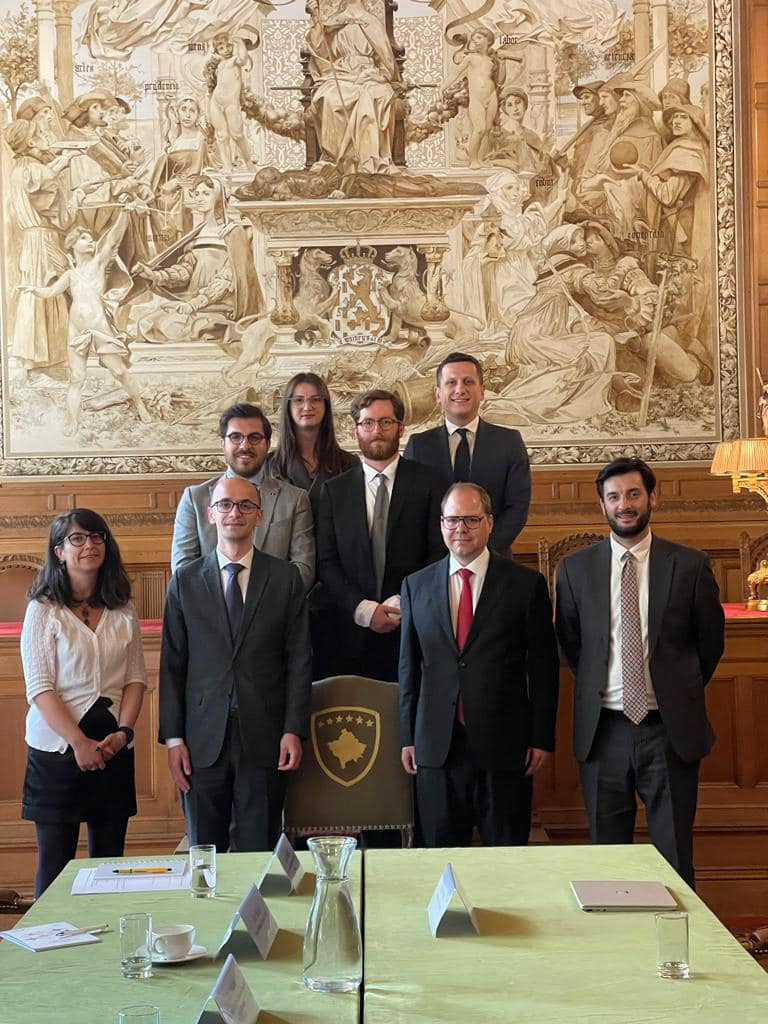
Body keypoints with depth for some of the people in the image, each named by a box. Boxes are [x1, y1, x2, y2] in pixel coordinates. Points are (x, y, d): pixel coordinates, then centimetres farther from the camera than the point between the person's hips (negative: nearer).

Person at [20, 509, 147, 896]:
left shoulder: (123, 611, 9)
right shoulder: (43, 610, -3)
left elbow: (136, 677, 7)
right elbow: (39, 688, -9)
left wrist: (122, 732, -8)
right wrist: (79, 742, -16)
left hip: (114, 747, 4)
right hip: (57, 748, -3)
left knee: (109, 859, 9)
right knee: (56, 862, 2)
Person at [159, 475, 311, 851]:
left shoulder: (285, 578, 3)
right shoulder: (185, 581, 5)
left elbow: (298, 660, 2)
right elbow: (171, 664, 4)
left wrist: (294, 730, -5)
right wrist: (173, 737, -1)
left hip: (265, 740, -1)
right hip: (203, 739, 1)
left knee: (259, 853, 6)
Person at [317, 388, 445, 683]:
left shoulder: (427, 482, 4)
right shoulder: (334, 490, 9)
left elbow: (439, 551, -1)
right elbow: (326, 562, 4)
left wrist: (402, 602, -11)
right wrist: (363, 609, -9)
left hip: (414, 623, -1)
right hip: (354, 629, 1)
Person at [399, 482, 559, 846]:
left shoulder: (527, 584, -1)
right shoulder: (416, 585, 7)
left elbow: (544, 666, 0)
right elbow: (408, 666, 9)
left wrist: (542, 738, -3)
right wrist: (408, 737, 7)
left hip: (504, 745, -2)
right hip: (436, 746, 2)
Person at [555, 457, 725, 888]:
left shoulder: (690, 565, -2)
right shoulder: (575, 569, 1)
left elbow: (711, 640, 9)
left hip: (670, 728, -1)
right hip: (603, 729, 1)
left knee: (674, 856, 9)